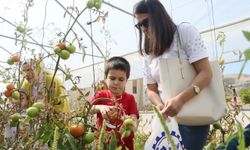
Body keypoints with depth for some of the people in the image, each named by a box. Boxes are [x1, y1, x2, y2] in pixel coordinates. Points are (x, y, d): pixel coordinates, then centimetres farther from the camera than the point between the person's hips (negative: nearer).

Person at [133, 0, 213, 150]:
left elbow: (206, 73, -15)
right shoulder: (148, 51, 6)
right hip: (169, 115, 4)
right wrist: (161, 105, -18)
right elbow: (151, 90, 5)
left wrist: (180, 99, -29)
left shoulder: (185, 31, -6)